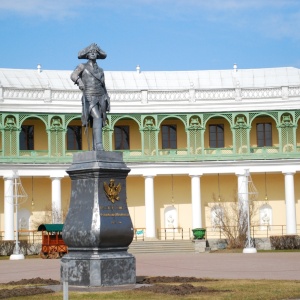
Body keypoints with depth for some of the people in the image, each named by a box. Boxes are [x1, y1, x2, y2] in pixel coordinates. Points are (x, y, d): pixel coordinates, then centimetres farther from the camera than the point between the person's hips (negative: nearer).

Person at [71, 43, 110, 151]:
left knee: (97, 125, 1)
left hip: (100, 99, 5)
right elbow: (73, 75, -11)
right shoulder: (82, 67, 7)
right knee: (97, 118, -25)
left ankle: (95, 149, 4)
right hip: (89, 98, -5)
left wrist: (108, 102, 10)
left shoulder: (100, 70, 19)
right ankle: (99, 145, -33)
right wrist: (79, 81, -32)